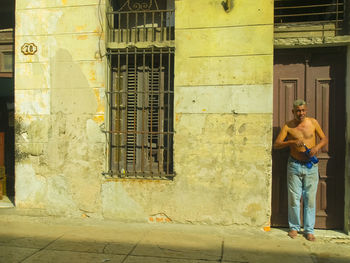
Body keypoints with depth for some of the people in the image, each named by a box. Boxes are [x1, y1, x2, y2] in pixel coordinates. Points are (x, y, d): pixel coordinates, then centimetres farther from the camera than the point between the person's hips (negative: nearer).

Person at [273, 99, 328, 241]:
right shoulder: (288, 126, -4)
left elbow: (324, 139, 10)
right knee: (294, 198, 4)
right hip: (294, 166, -1)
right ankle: (294, 227, 21)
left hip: (311, 166, 1)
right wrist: (292, 142, -22)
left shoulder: (313, 122, 1)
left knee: (310, 199, 4)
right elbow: (276, 144, -6)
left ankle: (309, 229, 17)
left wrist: (317, 146, -12)